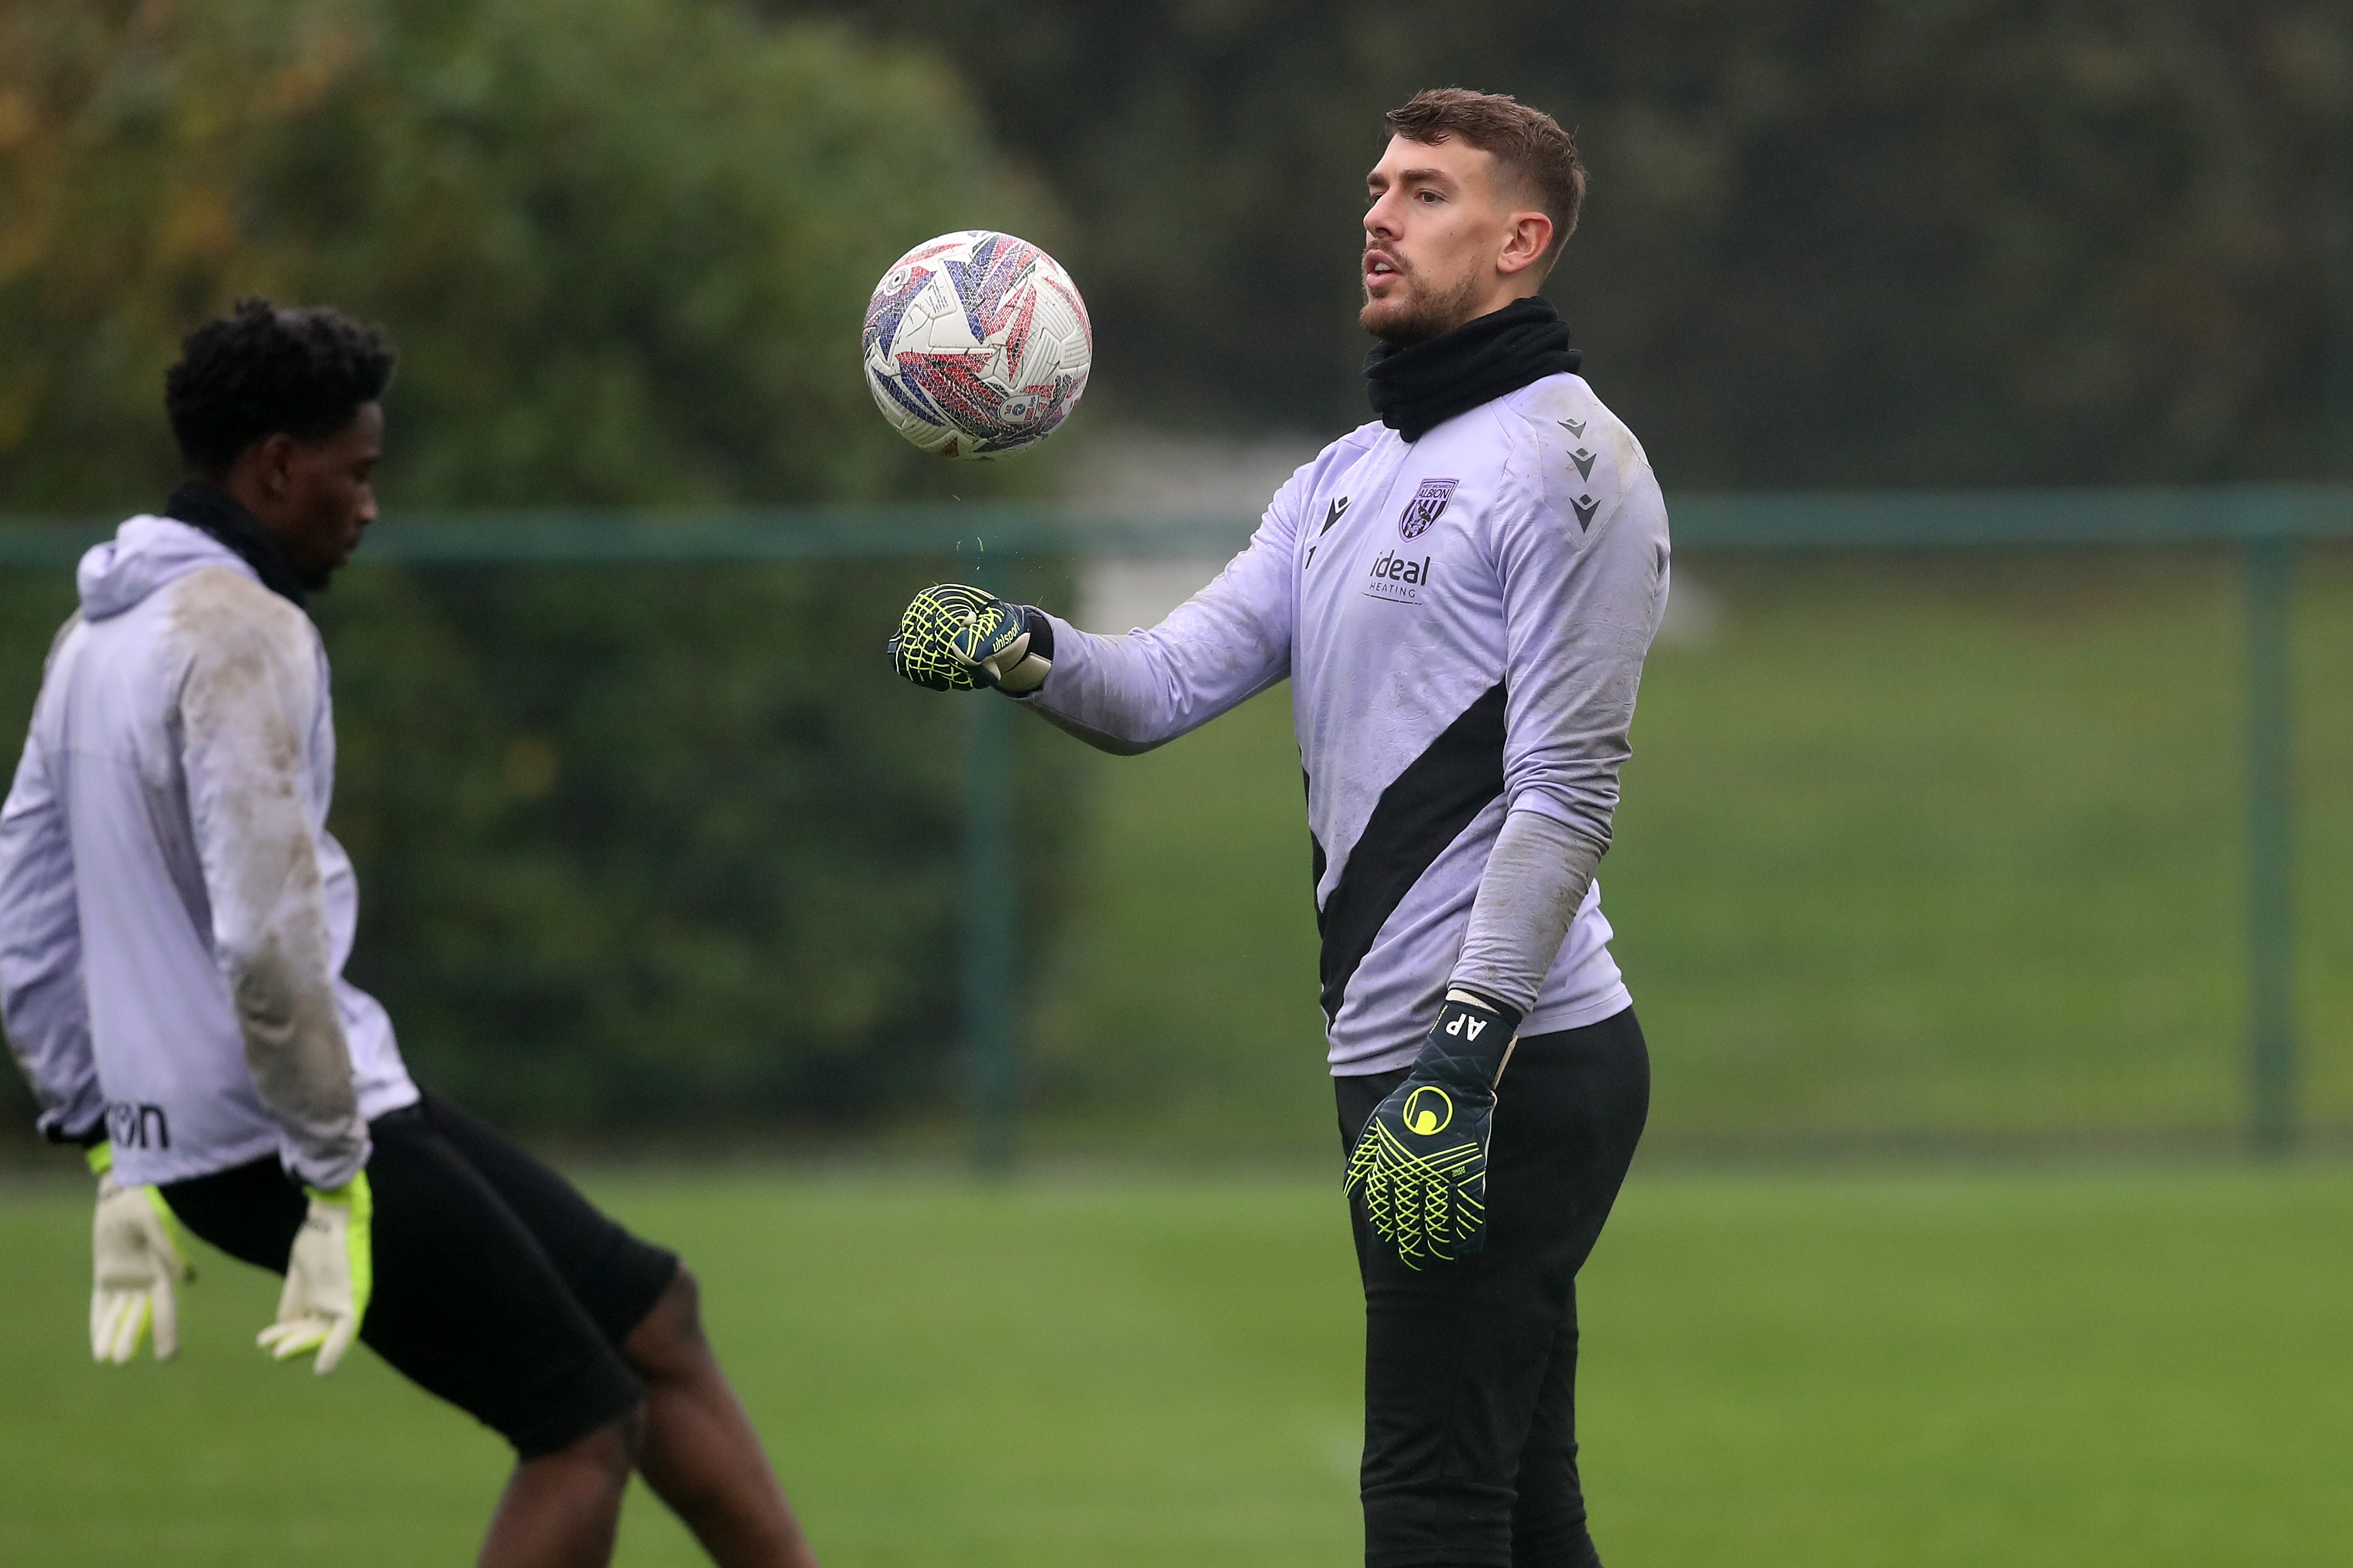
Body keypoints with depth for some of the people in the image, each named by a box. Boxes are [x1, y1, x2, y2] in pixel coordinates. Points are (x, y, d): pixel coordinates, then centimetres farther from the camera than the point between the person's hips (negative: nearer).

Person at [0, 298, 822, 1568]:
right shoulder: (245, 635, -16)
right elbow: (269, 940, -24)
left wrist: (119, 1156, 21)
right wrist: (335, 1189, -19)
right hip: (287, 1132, -10)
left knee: (653, 1316, 14)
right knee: (586, 1426, -2)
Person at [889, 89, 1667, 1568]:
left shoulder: (1566, 461, -9)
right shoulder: (1345, 476, 20)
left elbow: (1566, 793, -17)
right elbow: (1167, 685, 13)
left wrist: (1461, 1063, -23)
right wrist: (1021, 647, -10)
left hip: (1511, 1061, -9)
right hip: (1405, 1056, 9)